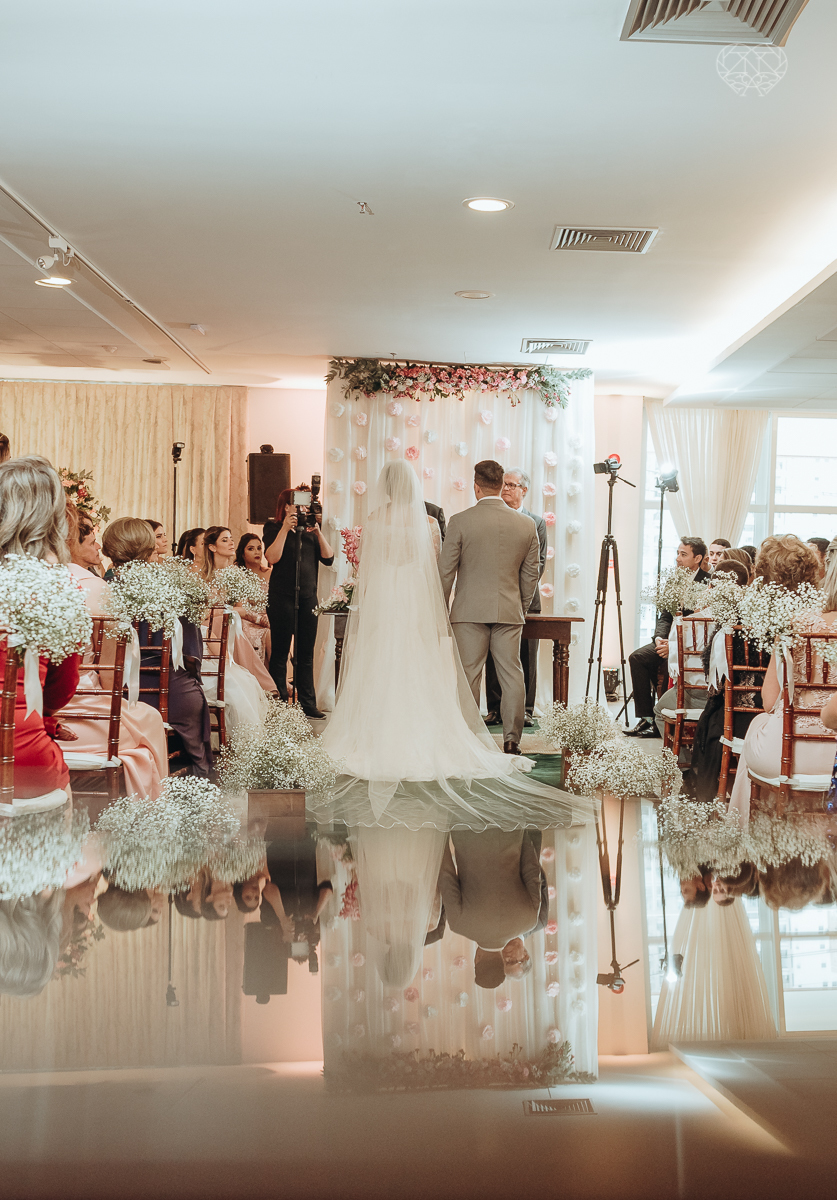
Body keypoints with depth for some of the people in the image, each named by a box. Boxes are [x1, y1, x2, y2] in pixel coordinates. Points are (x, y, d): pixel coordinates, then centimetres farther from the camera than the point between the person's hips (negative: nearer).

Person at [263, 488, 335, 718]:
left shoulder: (310, 530, 14)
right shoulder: (274, 528, 2)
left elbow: (328, 558, 5)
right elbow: (272, 557, -15)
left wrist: (317, 532, -4)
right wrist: (285, 528, -15)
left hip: (308, 597, 5)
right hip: (282, 597, -4)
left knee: (306, 653, 7)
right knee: (280, 652, 0)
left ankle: (308, 704, 12)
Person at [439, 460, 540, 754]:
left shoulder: (460, 521, -7)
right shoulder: (526, 524, 2)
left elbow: (445, 571, -4)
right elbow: (531, 573, 9)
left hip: (470, 610, -2)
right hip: (509, 610, 2)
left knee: (469, 675, 3)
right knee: (512, 673, 7)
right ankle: (512, 740, 8)